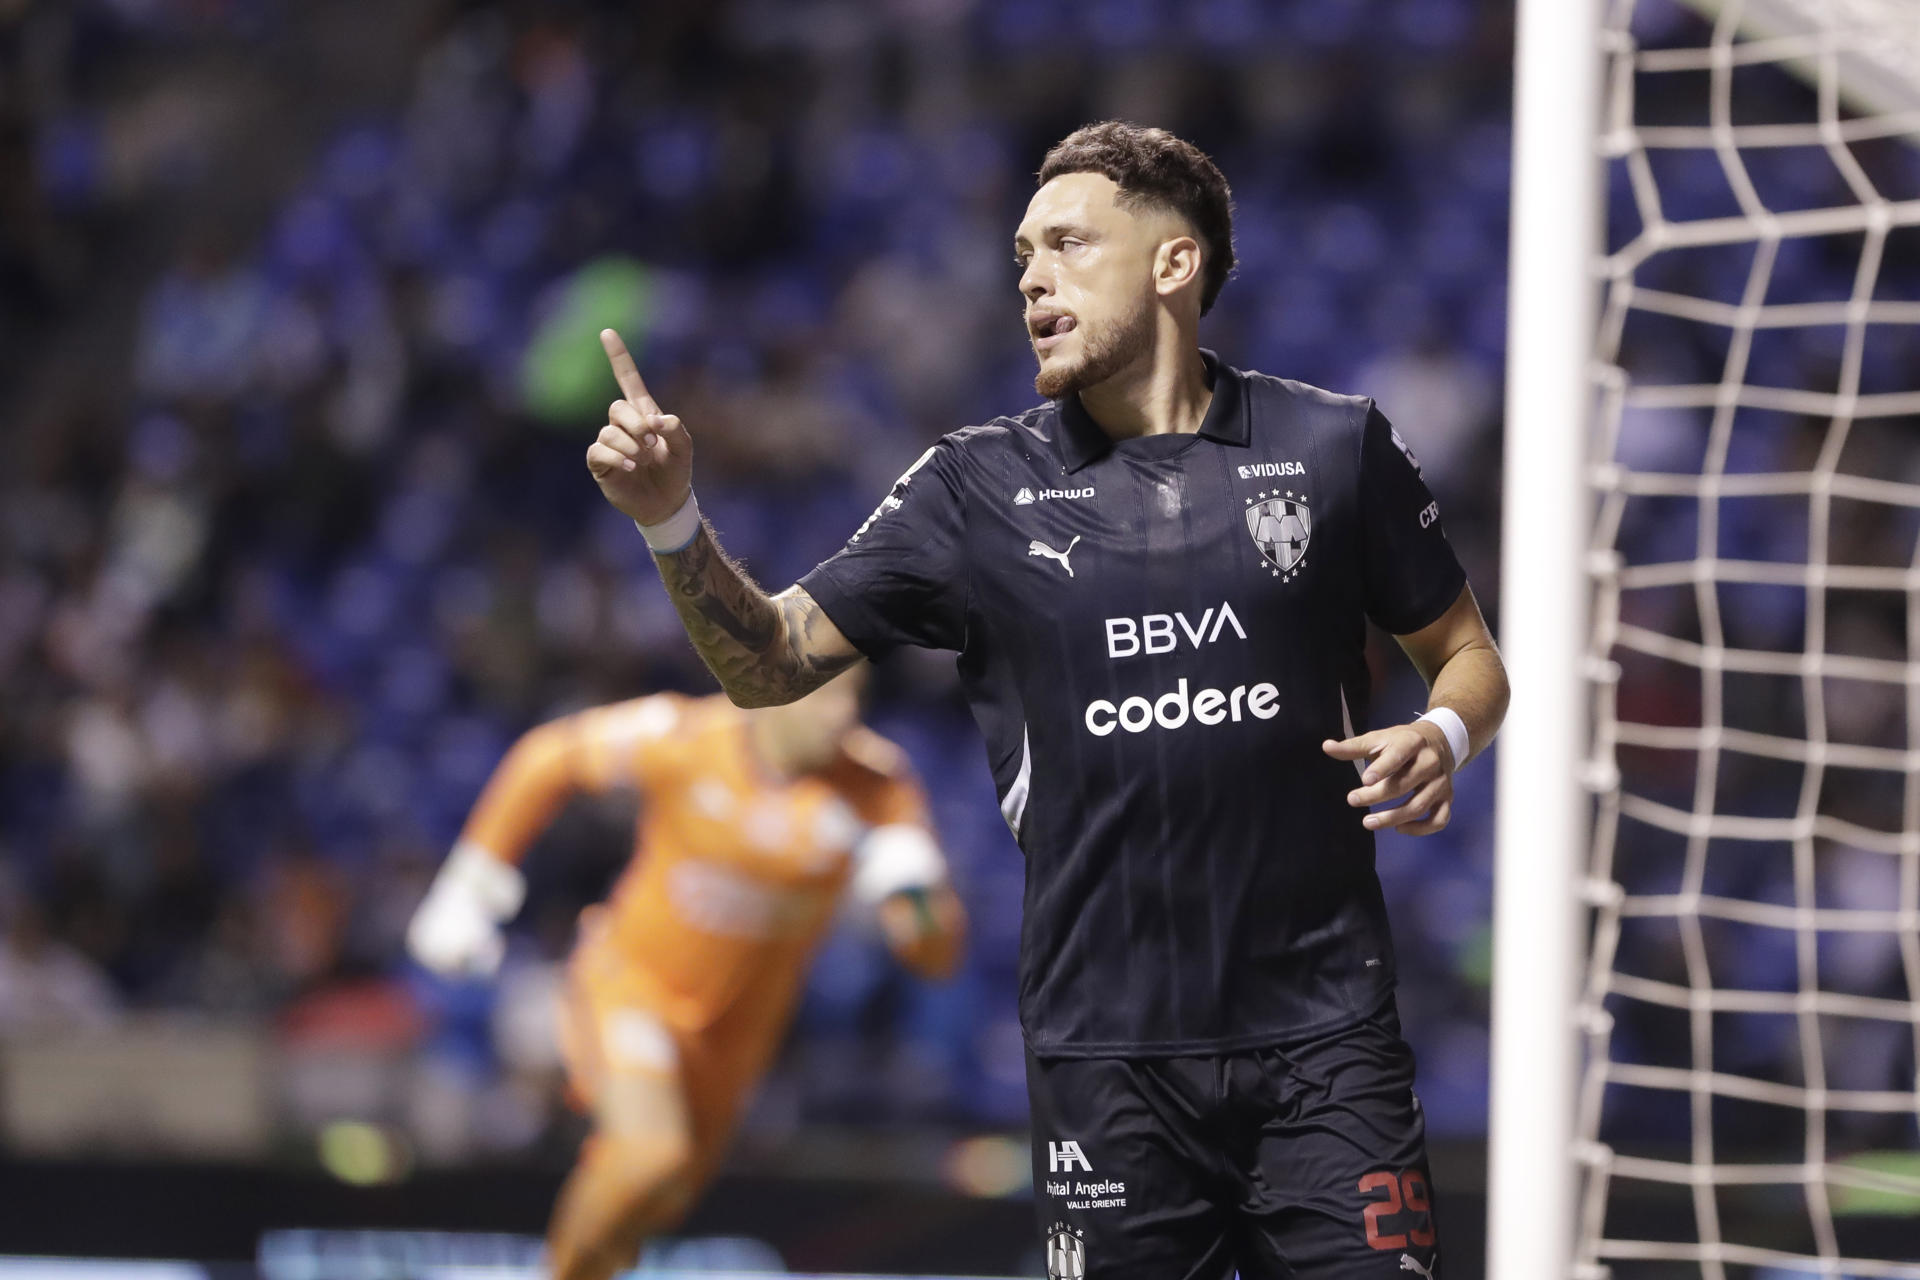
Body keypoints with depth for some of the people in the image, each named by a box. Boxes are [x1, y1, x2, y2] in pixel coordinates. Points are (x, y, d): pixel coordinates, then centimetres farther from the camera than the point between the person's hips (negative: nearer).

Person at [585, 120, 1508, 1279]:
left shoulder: (1336, 447, 4)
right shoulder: (983, 487, 6)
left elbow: (1467, 654, 13)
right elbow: (774, 661, 4)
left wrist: (1444, 738, -9)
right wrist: (675, 522, -13)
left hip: (1319, 1036, -1)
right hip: (1106, 1044, 1)